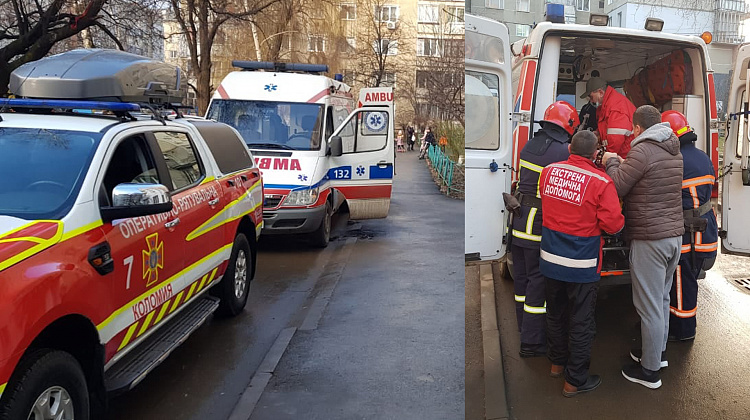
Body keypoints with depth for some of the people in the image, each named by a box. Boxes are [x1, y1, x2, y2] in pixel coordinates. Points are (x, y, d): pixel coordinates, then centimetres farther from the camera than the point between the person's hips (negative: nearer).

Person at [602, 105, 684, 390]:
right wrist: (623, 165, 19)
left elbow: (615, 189, -15)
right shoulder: (674, 151, 12)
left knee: (649, 306, 0)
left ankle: (649, 371, 9)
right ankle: (658, 351, 38)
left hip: (649, 240, -9)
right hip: (674, 235, 9)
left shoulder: (643, 151, -17)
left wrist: (611, 163, 2)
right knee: (662, 299, 22)